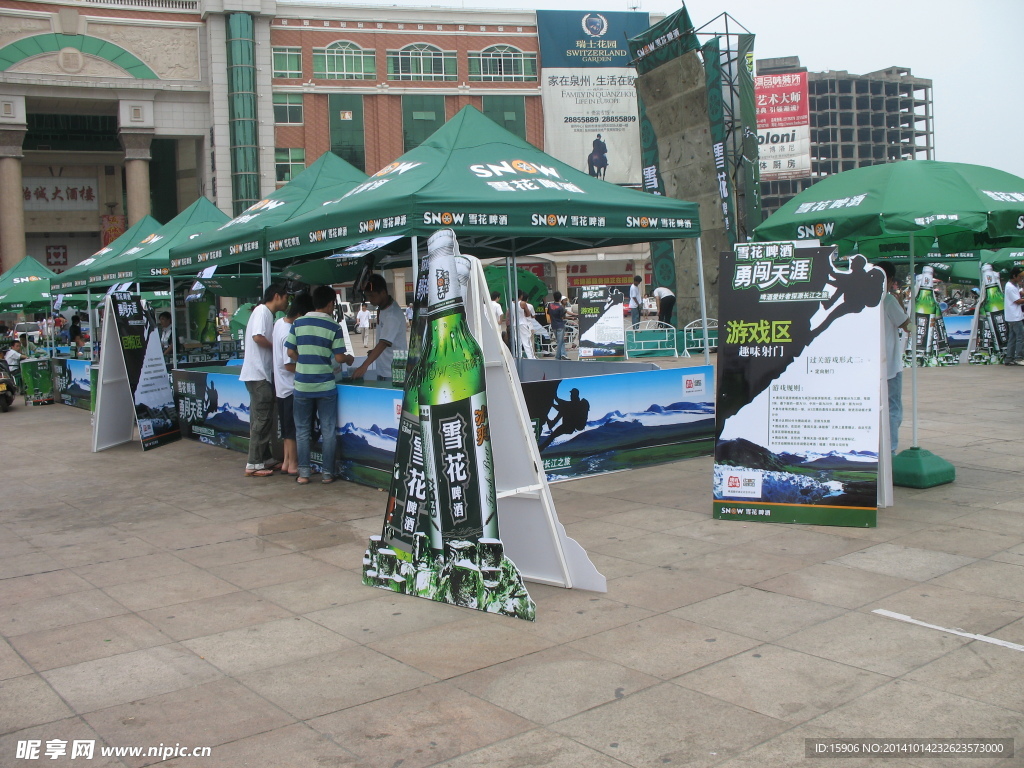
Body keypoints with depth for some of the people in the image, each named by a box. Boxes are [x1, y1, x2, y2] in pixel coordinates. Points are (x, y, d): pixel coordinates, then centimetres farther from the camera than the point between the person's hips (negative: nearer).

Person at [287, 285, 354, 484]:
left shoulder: (298, 323, 1)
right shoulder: (334, 327, -6)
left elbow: (291, 352, 4)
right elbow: (339, 357, -7)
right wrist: (349, 359, 15)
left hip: (302, 384, 2)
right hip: (325, 385, -2)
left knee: (302, 430, 10)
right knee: (328, 431, 8)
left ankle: (303, 473, 10)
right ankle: (327, 472, 11)